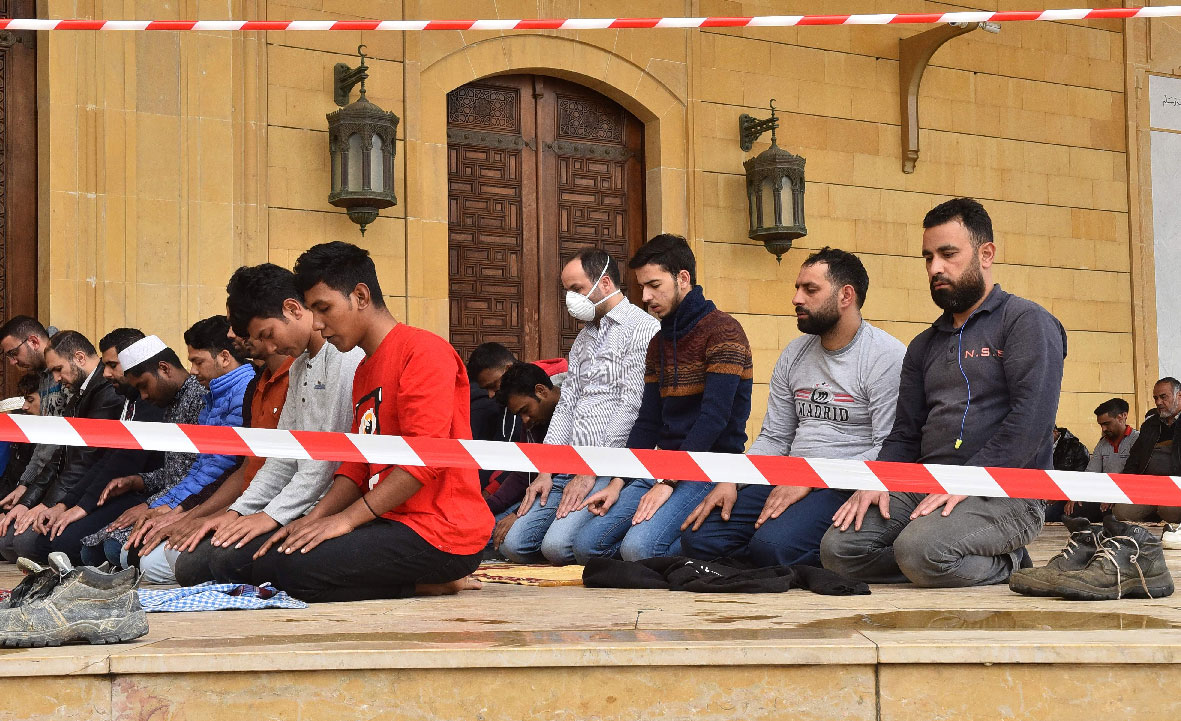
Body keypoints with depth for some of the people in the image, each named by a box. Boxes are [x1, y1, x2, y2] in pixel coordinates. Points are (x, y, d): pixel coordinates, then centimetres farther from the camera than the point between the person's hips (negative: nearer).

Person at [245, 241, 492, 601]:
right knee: (266, 560, 0)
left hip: (443, 533, -10)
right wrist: (312, 519, 0)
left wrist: (346, 518, -20)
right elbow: (356, 466, 18)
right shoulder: (364, 371, 21)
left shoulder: (424, 351, -10)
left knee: (294, 568, -23)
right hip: (391, 520, 10)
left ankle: (433, 583, -6)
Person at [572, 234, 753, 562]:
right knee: (587, 544, -6)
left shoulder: (722, 331, -10)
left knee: (638, 548, -28)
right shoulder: (658, 343, 17)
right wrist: (617, 483, 4)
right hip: (666, 466, 9)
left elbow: (714, 419, -18)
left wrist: (667, 482, -21)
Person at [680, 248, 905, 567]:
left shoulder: (887, 356, -7)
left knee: (772, 545, -34)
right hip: (791, 482, 7)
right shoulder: (794, 354, 16)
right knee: (697, 537, -12)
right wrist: (731, 481, 1)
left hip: (847, 488, -7)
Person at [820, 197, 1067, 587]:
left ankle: (1005, 563, -3)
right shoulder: (924, 346, 23)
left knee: (921, 551, -35)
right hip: (925, 488, 7)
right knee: (838, 548, -17)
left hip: (1004, 494, -7)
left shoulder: (1025, 321, 1)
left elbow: (1031, 418, -13)